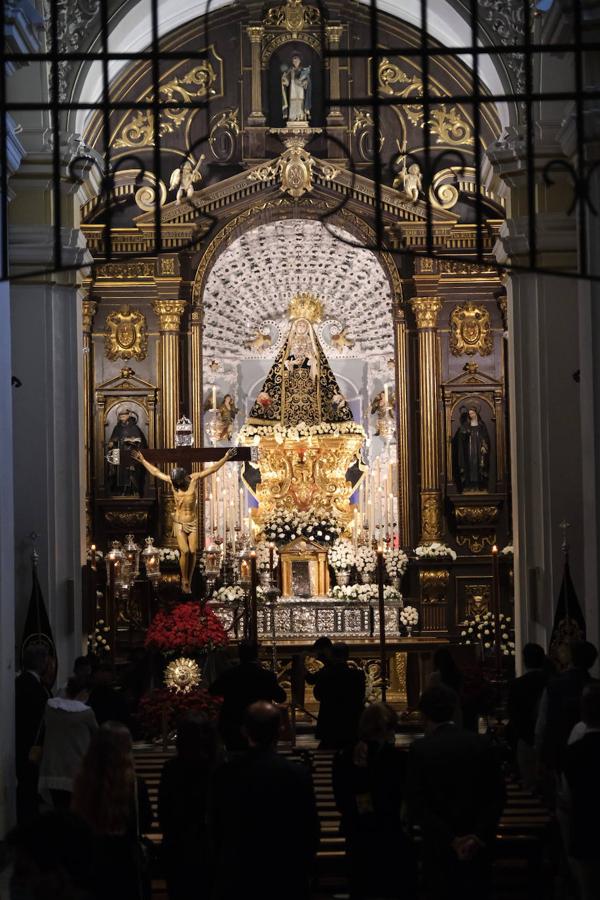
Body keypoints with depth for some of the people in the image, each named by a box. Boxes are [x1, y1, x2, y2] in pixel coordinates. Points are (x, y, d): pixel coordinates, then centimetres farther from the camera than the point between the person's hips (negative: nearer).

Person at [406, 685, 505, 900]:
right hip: (479, 848, 2)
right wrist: (479, 836, -12)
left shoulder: (420, 750, -8)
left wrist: (451, 841, -16)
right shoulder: (482, 744, 0)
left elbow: (416, 806, -14)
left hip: (440, 849, -2)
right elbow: (496, 796, -5)